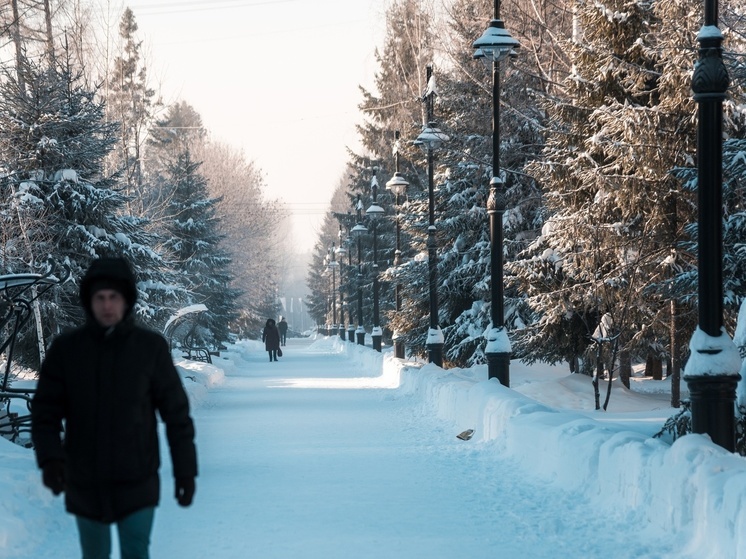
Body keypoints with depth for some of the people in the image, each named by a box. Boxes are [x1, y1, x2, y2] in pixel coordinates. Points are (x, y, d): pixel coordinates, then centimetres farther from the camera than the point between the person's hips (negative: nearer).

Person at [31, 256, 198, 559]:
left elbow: (176, 412, -1)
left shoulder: (151, 347, -6)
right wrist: (50, 458, -21)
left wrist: (185, 470, -1)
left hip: (137, 484, -2)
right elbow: (45, 411, -4)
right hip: (85, 485, 2)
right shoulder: (65, 349, -3)